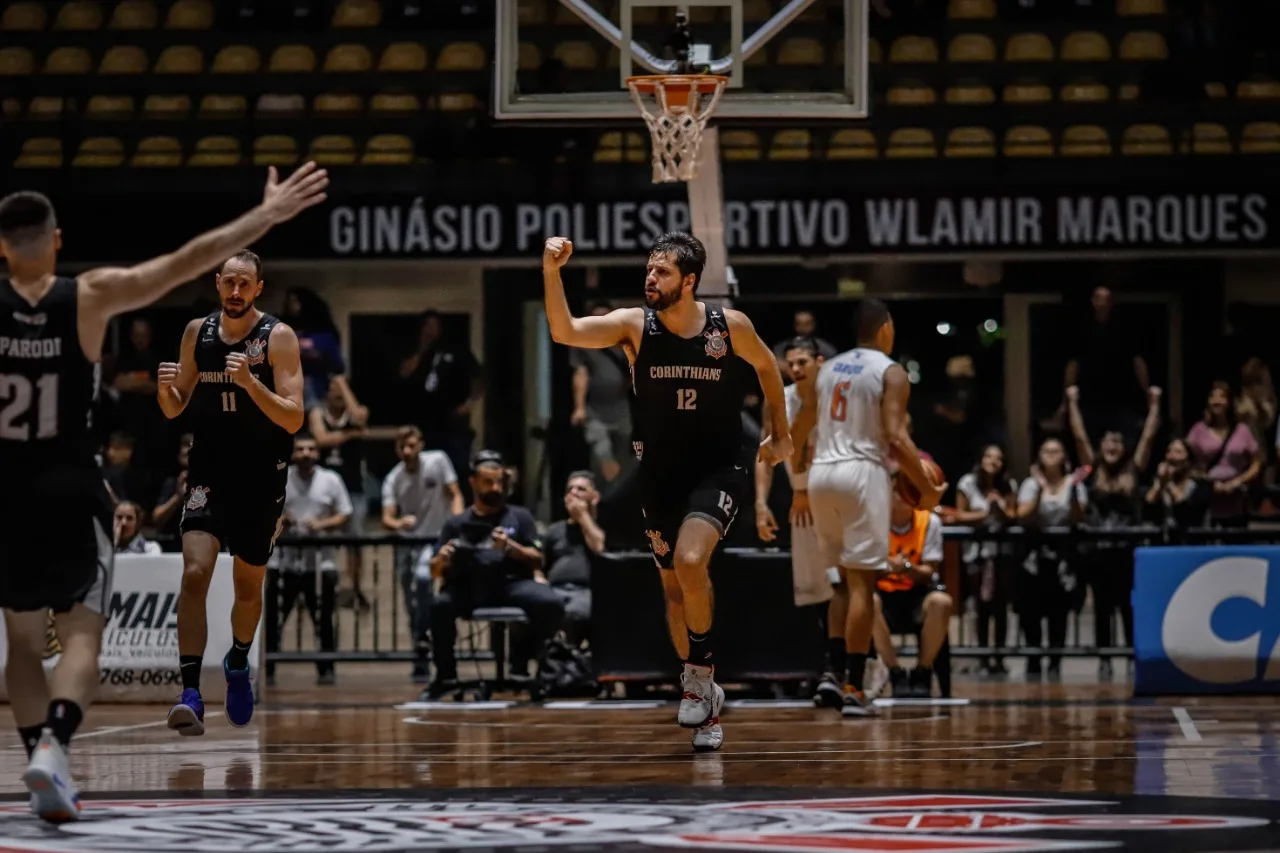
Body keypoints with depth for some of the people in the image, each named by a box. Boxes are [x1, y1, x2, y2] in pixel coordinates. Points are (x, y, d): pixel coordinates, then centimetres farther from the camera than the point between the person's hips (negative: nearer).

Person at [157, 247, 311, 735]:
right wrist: (166, 388, -13)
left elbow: (294, 420, -17)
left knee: (248, 586, 14)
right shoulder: (197, 333, 2)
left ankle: (238, 664, 44)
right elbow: (175, 409, 10)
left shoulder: (278, 338, -10)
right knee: (194, 573, -18)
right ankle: (190, 694, -22)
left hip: (261, 480, -1)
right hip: (208, 475, 1)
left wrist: (250, 382, -30)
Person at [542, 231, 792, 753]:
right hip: (659, 472, 3)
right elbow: (565, 332, -25)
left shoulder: (730, 326, -10)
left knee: (689, 562, -26)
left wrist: (780, 432, 15)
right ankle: (704, 695, 26)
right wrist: (551, 273, -38)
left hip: (719, 469, -3)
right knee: (674, 586, 11)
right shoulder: (634, 324, -10)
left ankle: (700, 668, -5)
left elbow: (765, 366, 11)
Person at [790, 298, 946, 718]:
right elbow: (896, 438, -14)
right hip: (862, 474, -6)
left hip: (822, 474, 6)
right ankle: (853, 689, -8)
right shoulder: (891, 373, -4)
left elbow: (799, 430, 17)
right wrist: (927, 489, -6)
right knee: (862, 583, -4)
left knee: (841, 578, 19)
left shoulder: (827, 369, 15)